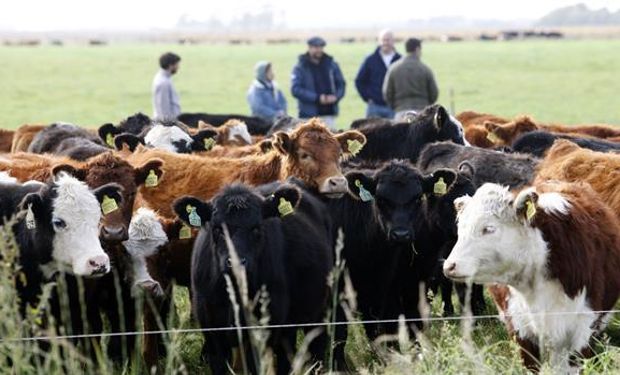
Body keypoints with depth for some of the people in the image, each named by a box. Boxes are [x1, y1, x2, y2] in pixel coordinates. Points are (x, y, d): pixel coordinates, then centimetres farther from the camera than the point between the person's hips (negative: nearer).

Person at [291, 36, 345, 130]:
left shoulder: (331, 65, 9)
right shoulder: (301, 67, -2)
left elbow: (341, 84, 13)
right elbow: (296, 89, -10)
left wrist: (336, 97, -9)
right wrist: (317, 98, -18)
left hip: (329, 113, 4)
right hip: (309, 115, -4)